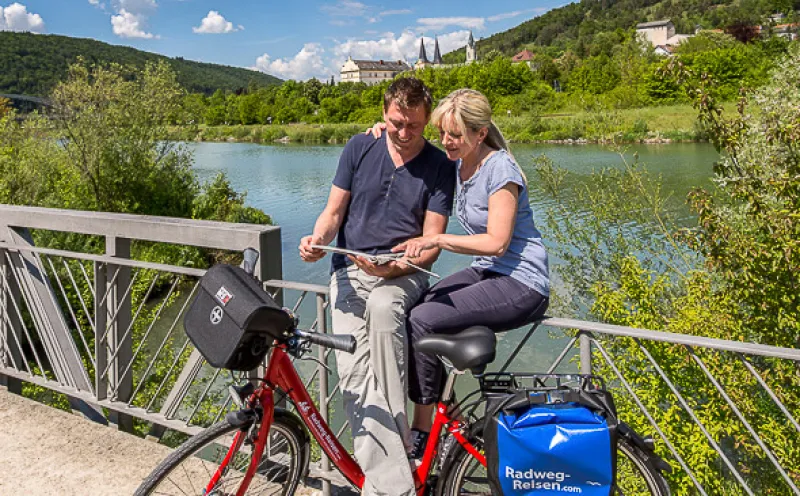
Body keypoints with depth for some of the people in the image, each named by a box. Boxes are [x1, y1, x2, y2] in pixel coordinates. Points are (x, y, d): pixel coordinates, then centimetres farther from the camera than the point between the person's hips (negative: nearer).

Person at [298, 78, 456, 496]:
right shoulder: (359, 148, 7)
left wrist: (393, 266, -21)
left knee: (382, 305, -38)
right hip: (349, 272, 2)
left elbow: (431, 241, -3)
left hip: (402, 274, -2)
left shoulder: (440, 167, 1)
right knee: (354, 373, -20)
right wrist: (317, 240, -13)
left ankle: (392, 453, -29)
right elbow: (333, 211, 9)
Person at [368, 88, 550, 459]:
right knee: (408, 309, -13)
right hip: (485, 273, 8)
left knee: (421, 320, -23)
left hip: (521, 285, -8)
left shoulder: (500, 169, -15)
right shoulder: (458, 163, 9)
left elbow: (496, 241, -21)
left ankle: (422, 434, -9)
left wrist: (436, 240, -26)